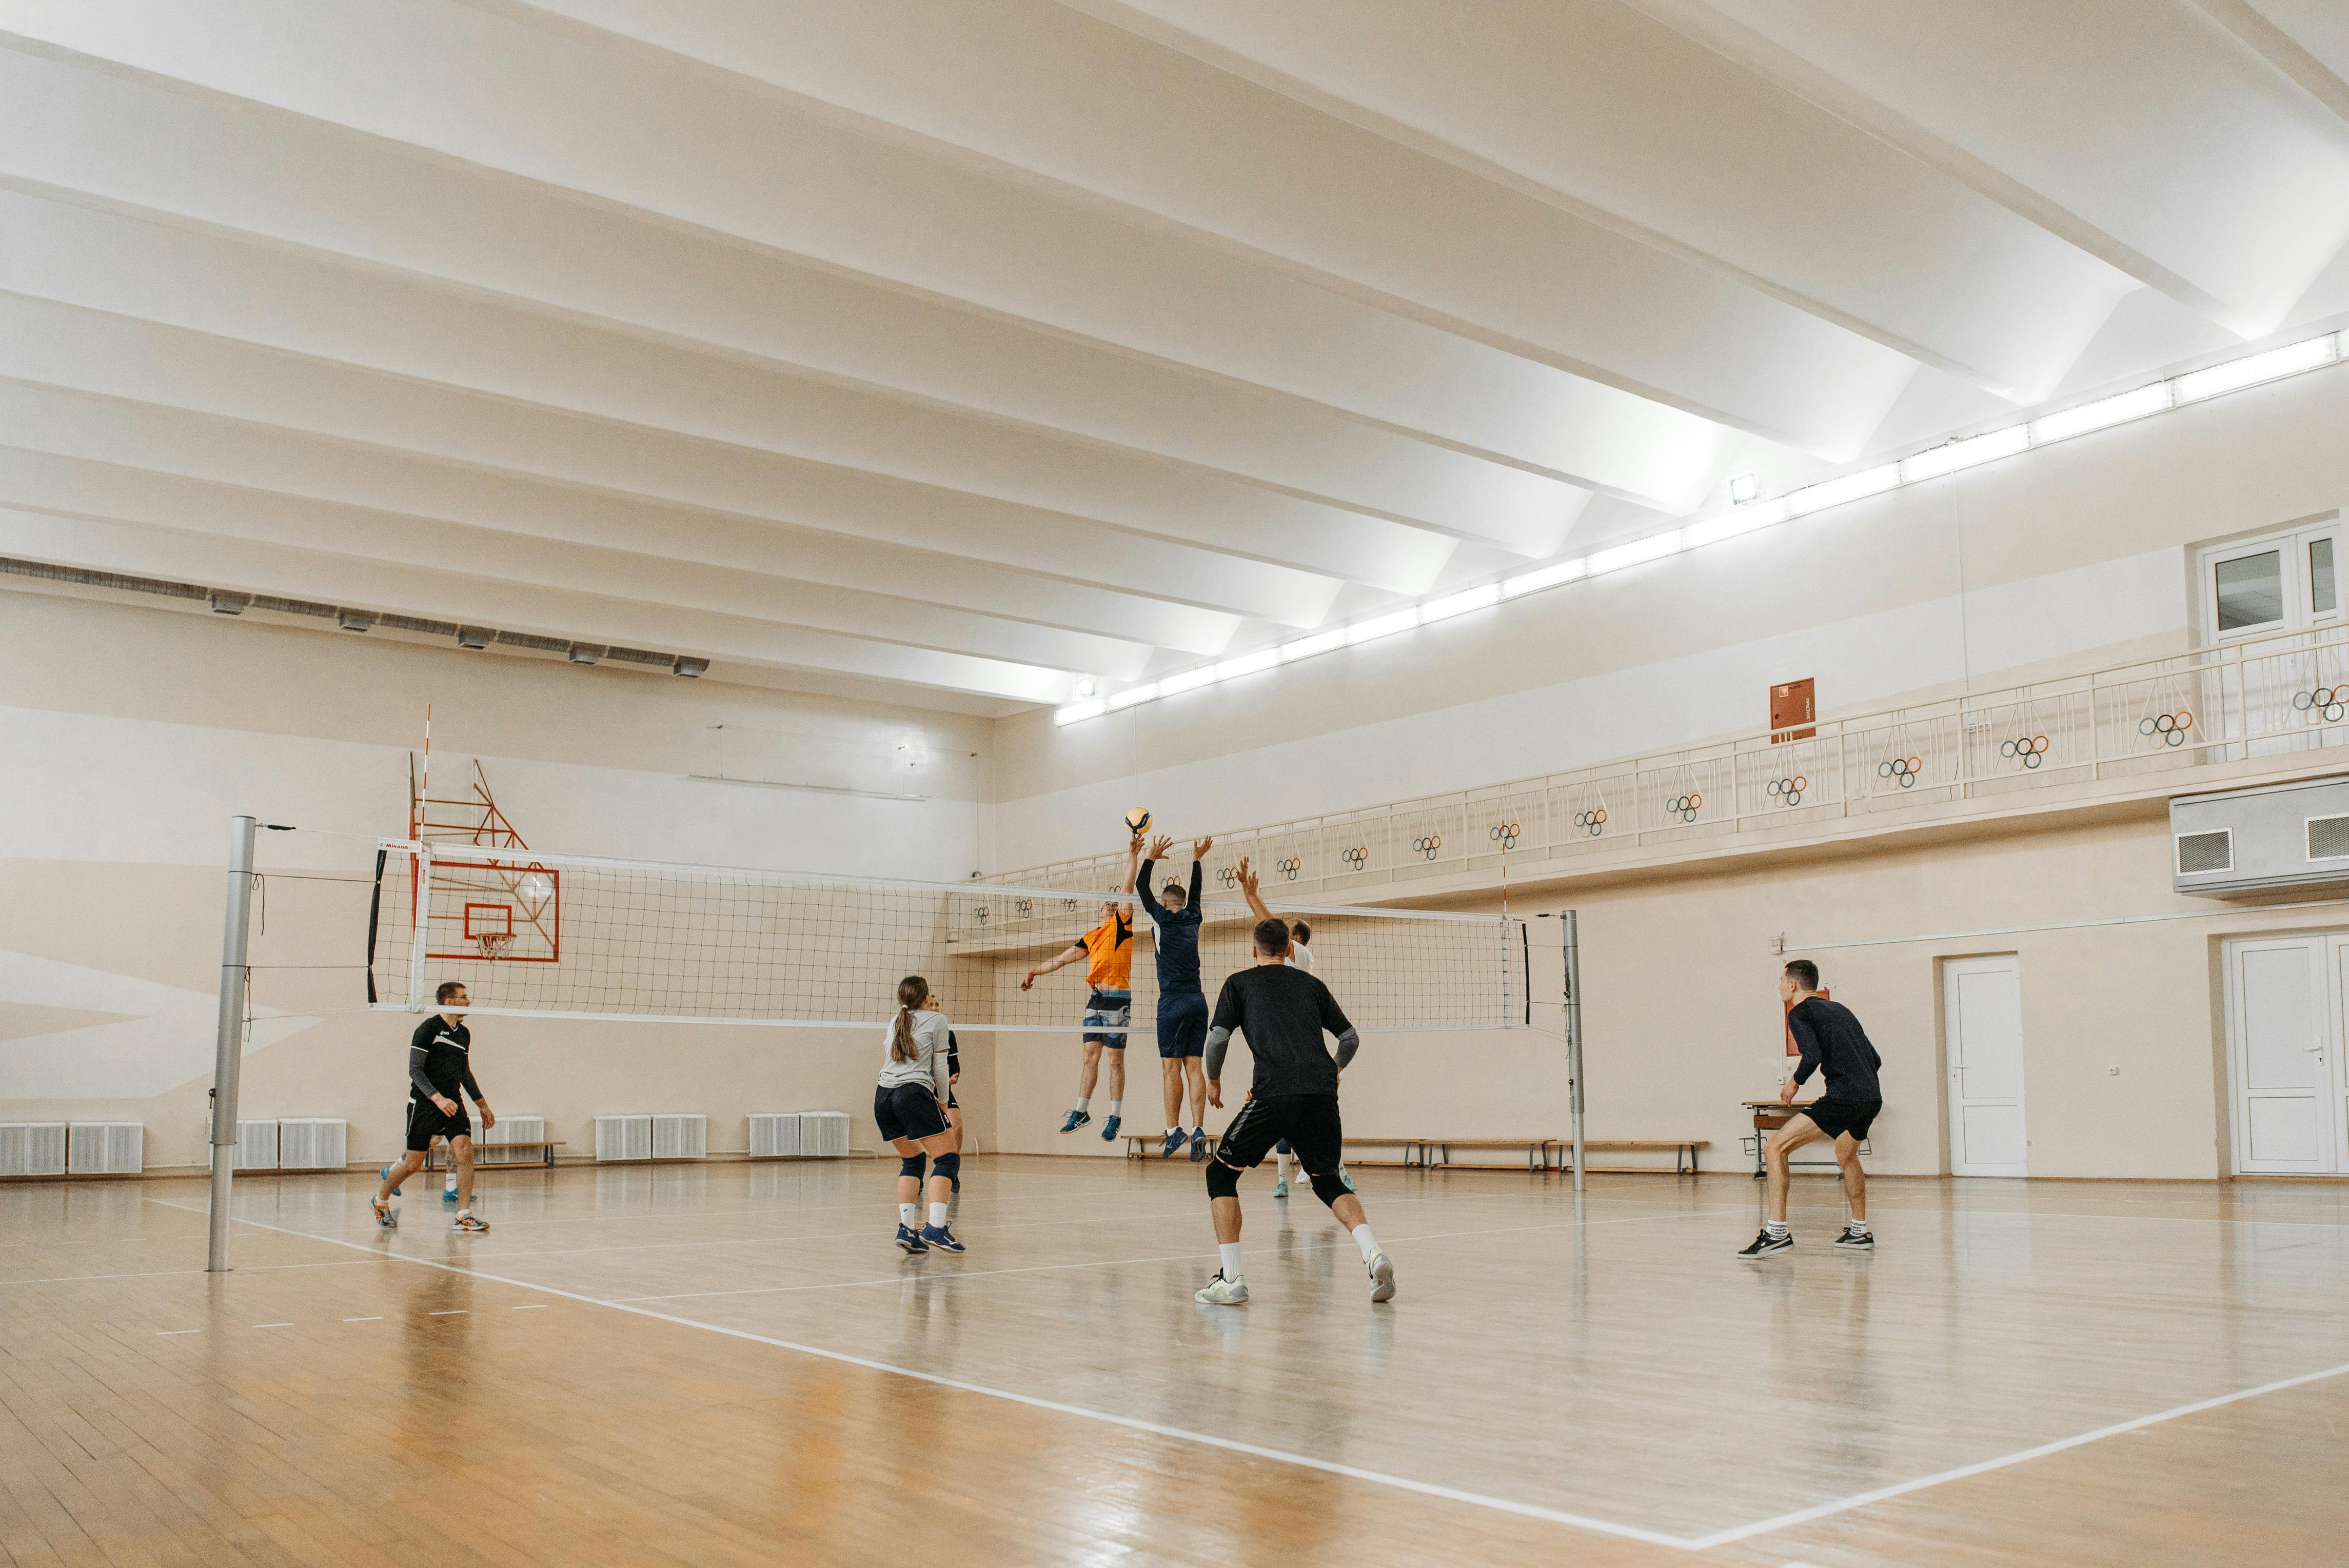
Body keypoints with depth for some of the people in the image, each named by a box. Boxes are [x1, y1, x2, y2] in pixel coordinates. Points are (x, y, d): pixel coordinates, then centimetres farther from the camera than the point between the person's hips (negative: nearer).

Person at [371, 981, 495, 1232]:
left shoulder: (464, 1033, 12)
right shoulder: (428, 1028, -10)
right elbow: (415, 1070, -14)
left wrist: (483, 1106, 22)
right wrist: (437, 1098, -26)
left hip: (453, 1103, 5)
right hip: (423, 1104, -5)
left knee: (465, 1150, -14)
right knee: (414, 1164, 0)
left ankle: (464, 1215, -11)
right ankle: (380, 1200, 28)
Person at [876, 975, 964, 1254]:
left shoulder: (895, 1022, 23)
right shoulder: (936, 1020, 7)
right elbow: (939, 1067, 5)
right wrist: (943, 1101, 15)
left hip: (883, 1096, 7)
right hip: (914, 1093, -7)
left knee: (912, 1160, 19)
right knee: (947, 1159, -3)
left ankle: (906, 1229, 5)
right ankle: (935, 1229, -20)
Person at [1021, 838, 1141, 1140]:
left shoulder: (1123, 924, 2)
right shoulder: (1092, 936, 16)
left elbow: (1127, 890, -7)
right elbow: (1065, 957, 17)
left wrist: (1132, 856, -12)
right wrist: (1035, 971, 12)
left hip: (1119, 999, -5)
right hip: (1095, 999, 5)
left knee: (1116, 1060, -1)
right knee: (1090, 1056, 8)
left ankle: (1115, 1118, 5)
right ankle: (1082, 1111, 16)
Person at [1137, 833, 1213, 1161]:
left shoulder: (1164, 919, -1)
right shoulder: (1192, 919, 13)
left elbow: (1141, 888, 5)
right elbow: (1195, 891, 31)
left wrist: (1152, 858, 11)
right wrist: (1196, 859, 38)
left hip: (1174, 1001, -6)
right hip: (1198, 1000, 6)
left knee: (1172, 1067, -4)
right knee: (1194, 1066, 2)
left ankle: (1173, 1131, -5)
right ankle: (1198, 1130, -5)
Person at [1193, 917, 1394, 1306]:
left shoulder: (1240, 983, 16)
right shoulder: (1311, 984, 24)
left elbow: (1218, 1039, 5)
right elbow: (1351, 1038, 22)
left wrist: (1213, 1080, 23)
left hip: (1274, 1094, -4)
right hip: (1322, 1092, 4)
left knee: (1221, 1172, 14)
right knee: (1327, 1181, 22)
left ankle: (1231, 1279, 4)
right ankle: (1373, 1255, -3)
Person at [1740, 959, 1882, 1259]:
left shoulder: (1800, 1013, 1)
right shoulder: (1840, 1010, 24)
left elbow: (1812, 1056, -16)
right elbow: (1875, 1060, 24)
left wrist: (1794, 1083, 2)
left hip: (1844, 1098, -9)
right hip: (1873, 1097, 9)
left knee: (1775, 1148, -9)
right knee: (1847, 1156, 34)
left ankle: (1777, 1231, -17)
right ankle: (1860, 1232, 41)